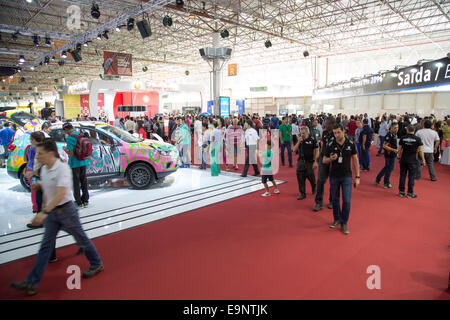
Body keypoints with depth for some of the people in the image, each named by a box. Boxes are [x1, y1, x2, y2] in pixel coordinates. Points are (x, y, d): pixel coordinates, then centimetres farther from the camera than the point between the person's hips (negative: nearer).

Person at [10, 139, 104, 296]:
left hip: (66, 210, -7)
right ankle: (32, 283, 13)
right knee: (46, 246, 8)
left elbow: (61, 193, -32)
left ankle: (97, 265, 30)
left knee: (81, 239, 10)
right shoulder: (44, 169, 3)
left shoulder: (62, 168, -22)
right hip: (51, 212, 7)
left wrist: (44, 212, -38)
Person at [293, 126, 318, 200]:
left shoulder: (312, 140, -6)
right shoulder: (300, 140, 6)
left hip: (310, 162, -3)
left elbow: (316, 151, -5)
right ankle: (302, 193, 12)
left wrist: (316, 162, -12)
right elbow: (294, 150, 1)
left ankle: (314, 188, 35)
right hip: (301, 161, 4)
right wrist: (298, 142, -13)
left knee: (311, 177, 2)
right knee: (300, 178, 1)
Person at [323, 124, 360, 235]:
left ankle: (344, 223, 12)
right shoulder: (330, 145, -4)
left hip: (347, 176, -1)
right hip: (334, 176, 1)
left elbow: (355, 160, 2)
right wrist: (331, 159, -19)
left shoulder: (351, 144, -4)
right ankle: (337, 219, 31)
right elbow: (324, 160, 4)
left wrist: (357, 177, 0)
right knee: (335, 199, 12)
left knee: (347, 201, -4)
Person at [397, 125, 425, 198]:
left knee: (402, 176, 10)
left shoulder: (403, 138, 0)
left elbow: (399, 149, 3)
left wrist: (399, 157, 17)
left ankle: (401, 192, 15)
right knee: (411, 177, 4)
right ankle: (410, 193, 8)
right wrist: (423, 160, 3)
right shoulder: (418, 139, -6)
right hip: (413, 161, -2)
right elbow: (420, 150, -6)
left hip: (403, 160, 2)